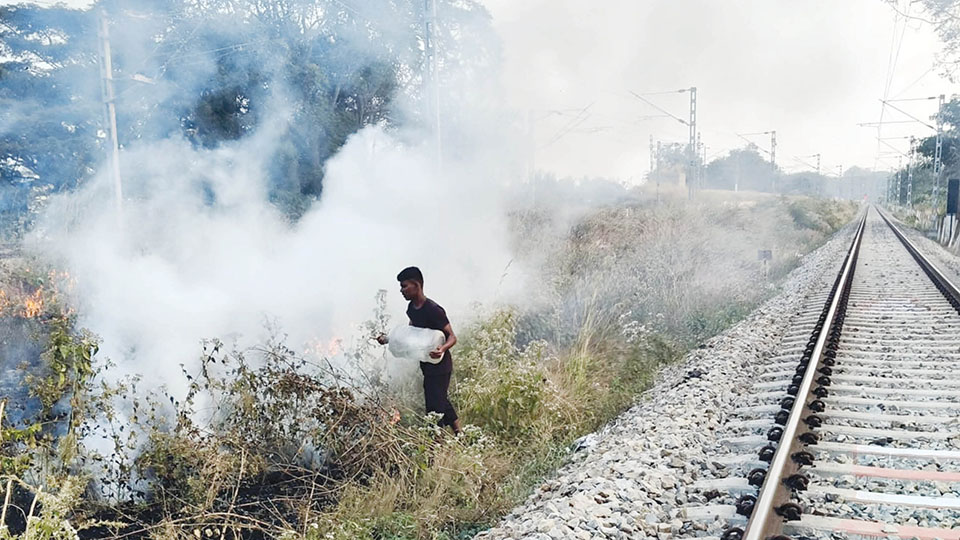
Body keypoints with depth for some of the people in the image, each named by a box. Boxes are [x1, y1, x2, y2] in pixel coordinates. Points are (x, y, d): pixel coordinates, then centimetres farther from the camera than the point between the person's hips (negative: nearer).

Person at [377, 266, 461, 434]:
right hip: (427, 364, 9)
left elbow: (452, 337, -20)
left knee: (434, 406, -6)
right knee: (440, 401, 21)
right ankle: (457, 430, 39)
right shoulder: (412, 308, 3)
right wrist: (389, 339, 7)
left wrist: (442, 349, -41)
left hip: (439, 365, -9)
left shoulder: (433, 310, -24)